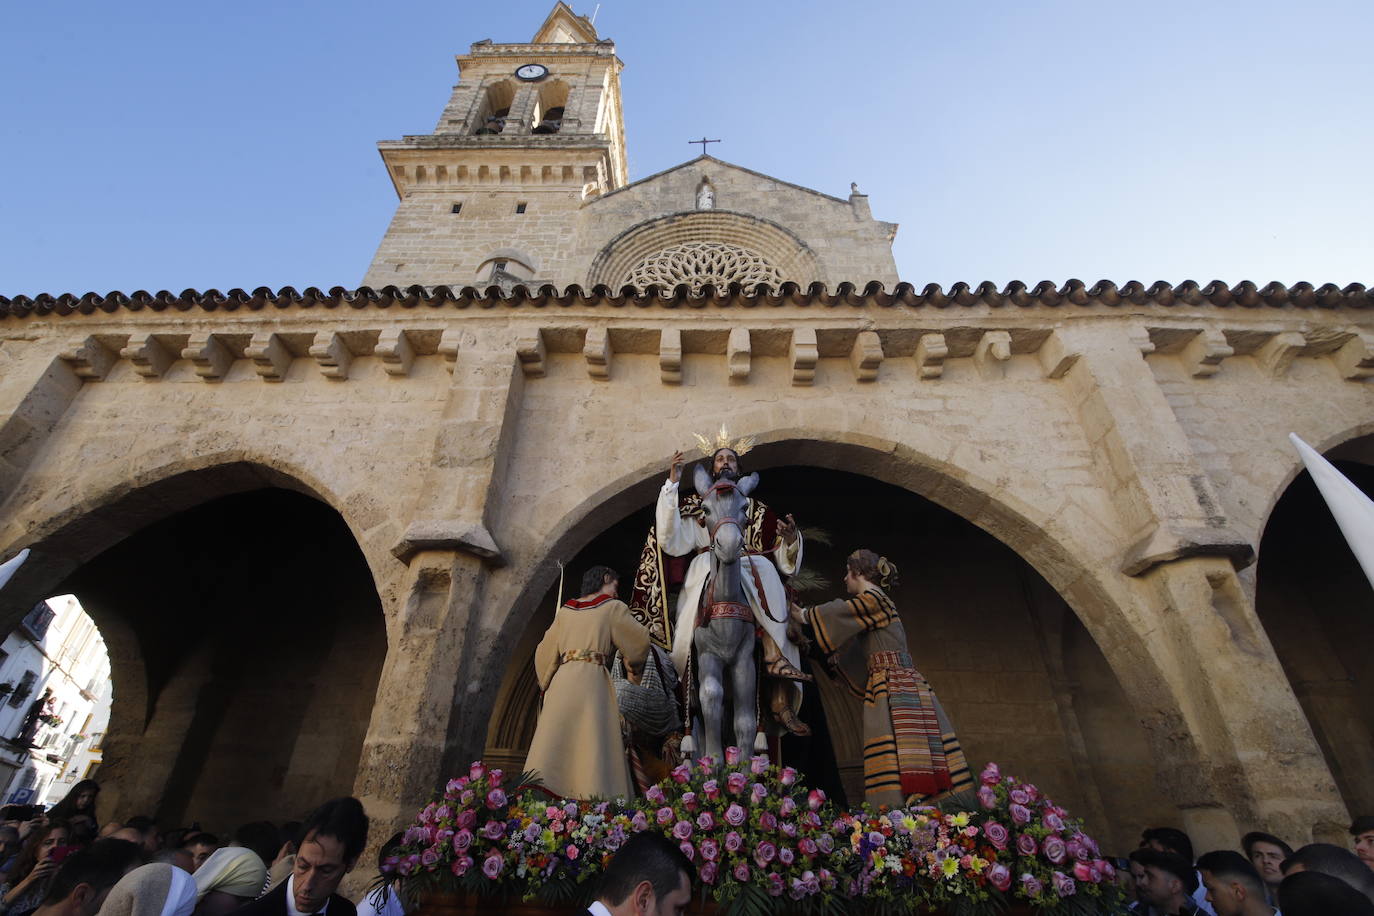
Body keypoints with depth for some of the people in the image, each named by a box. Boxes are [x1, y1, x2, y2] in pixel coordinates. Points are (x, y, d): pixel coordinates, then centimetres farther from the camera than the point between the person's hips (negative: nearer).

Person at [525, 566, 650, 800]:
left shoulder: (564, 610, 19)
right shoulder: (612, 607, 6)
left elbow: (545, 651, 20)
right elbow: (639, 641, 7)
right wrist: (634, 669, 24)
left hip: (562, 680, 5)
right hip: (593, 678, -4)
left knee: (554, 742, 3)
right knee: (593, 744, -7)